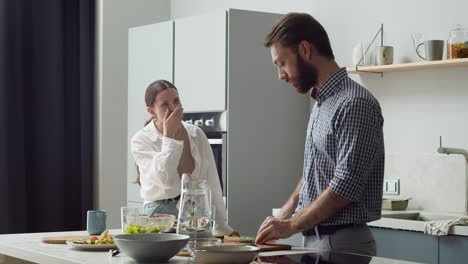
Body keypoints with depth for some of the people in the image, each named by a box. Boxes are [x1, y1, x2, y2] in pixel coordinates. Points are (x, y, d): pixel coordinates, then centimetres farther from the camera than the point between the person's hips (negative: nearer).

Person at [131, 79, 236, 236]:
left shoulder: (197, 134, 9)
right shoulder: (141, 141, -4)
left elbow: (212, 185, 12)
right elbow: (165, 180, -18)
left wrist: (221, 227, 11)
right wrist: (169, 136, -11)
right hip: (161, 212, -3)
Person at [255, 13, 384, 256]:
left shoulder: (355, 104, -17)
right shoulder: (321, 104, 13)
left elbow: (345, 188, -21)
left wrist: (291, 225, -14)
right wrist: (282, 217, 7)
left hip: (342, 244, -8)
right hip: (313, 240, 8)